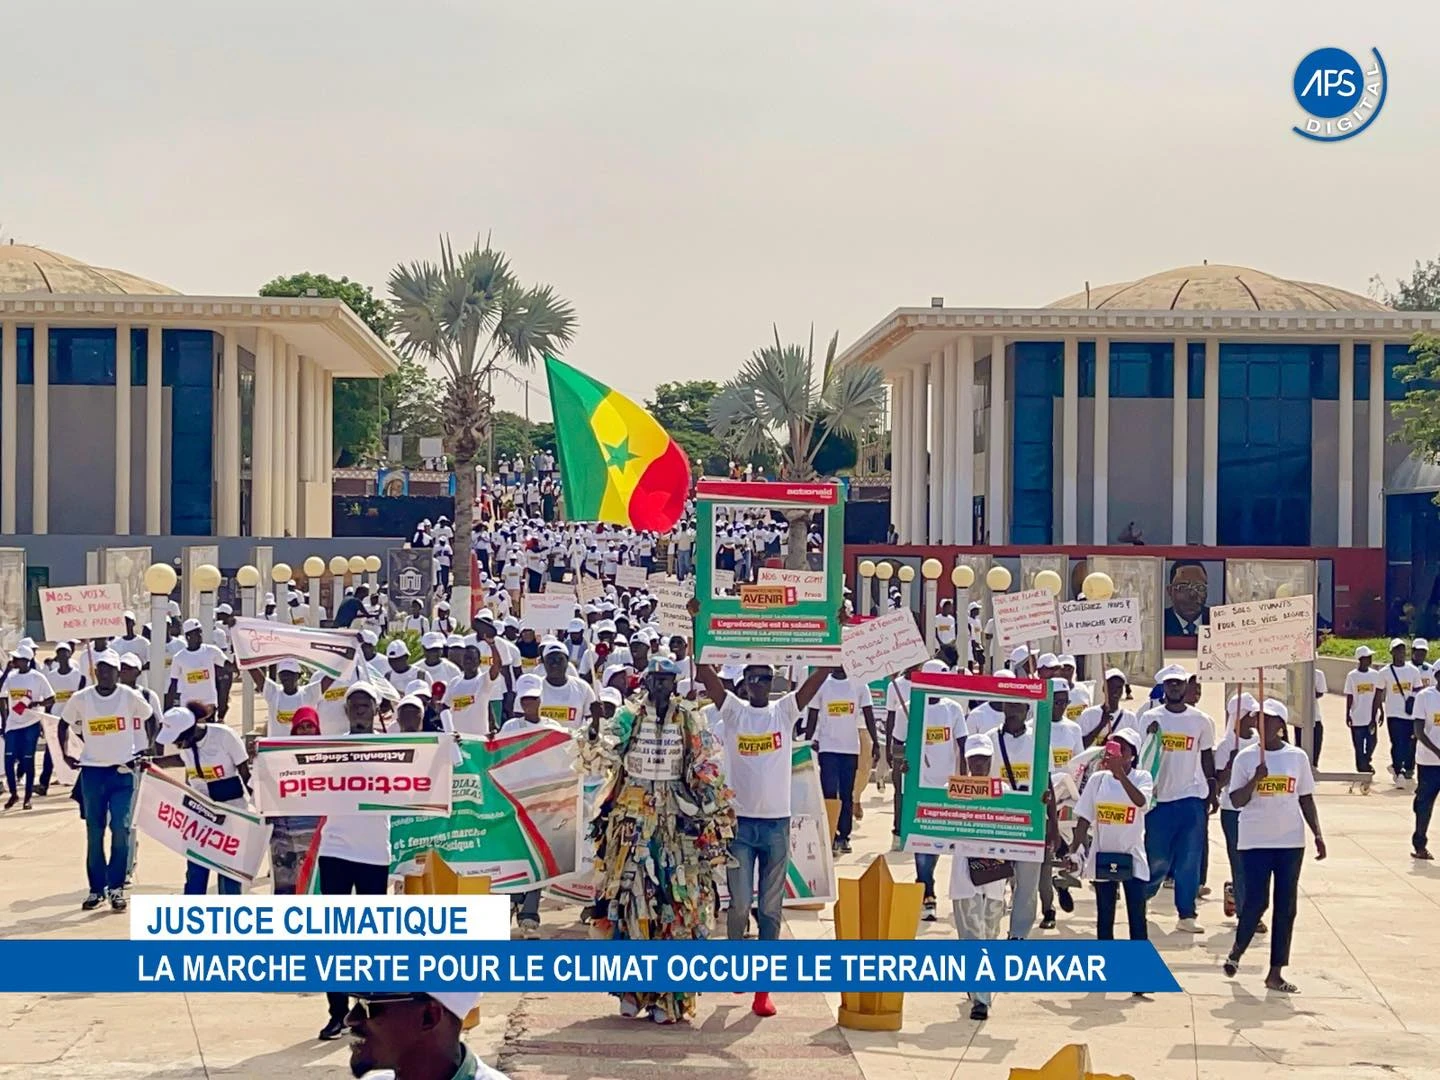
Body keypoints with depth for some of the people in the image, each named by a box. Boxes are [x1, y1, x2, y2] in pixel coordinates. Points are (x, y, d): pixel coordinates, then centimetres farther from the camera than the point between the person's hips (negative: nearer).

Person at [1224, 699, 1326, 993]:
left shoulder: (1297, 757, 4)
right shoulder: (1246, 757, -2)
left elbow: (1306, 798, 9)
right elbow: (1237, 800, -5)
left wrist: (1317, 834, 2)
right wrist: (1256, 778, -21)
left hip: (1291, 842, 2)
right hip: (1256, 841, -2)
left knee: (1286, 907, 3)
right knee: (1256, 901, -5)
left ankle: (1275, 973, 9)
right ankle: (1237, 950, 24)